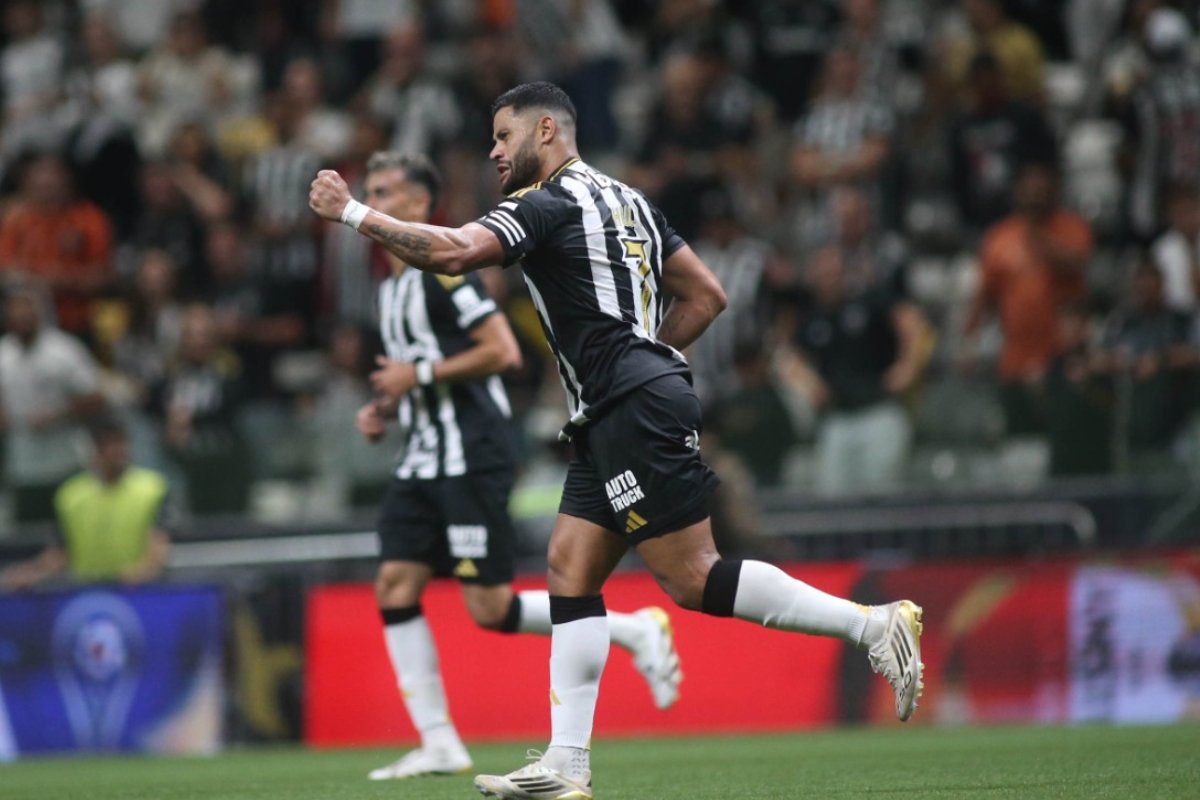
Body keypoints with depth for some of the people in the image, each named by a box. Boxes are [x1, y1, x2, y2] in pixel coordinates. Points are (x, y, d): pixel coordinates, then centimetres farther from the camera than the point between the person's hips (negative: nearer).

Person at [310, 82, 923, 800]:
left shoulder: (551, 202, -7)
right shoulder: (625, 200, 21)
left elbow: (453, 252, -20)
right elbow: (706, 295, 22)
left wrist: (353, 212, -11)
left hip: (634, 412, -10)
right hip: (616, 418, 10)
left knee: (693, 580, -11)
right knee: (571, 571, 6)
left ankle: (873, 623, -12)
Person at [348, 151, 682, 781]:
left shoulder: (444, 269, -12)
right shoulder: (393, 286, 17)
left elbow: (503, 351, -20)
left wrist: (421, 374, -17)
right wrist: (384, 409, 11)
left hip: (471, 458, -9)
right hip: (424, 462, 9)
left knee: (490, 608, -9)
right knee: (395, 588, -2)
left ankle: (634, 630, 6)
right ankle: (438, 744, 0)